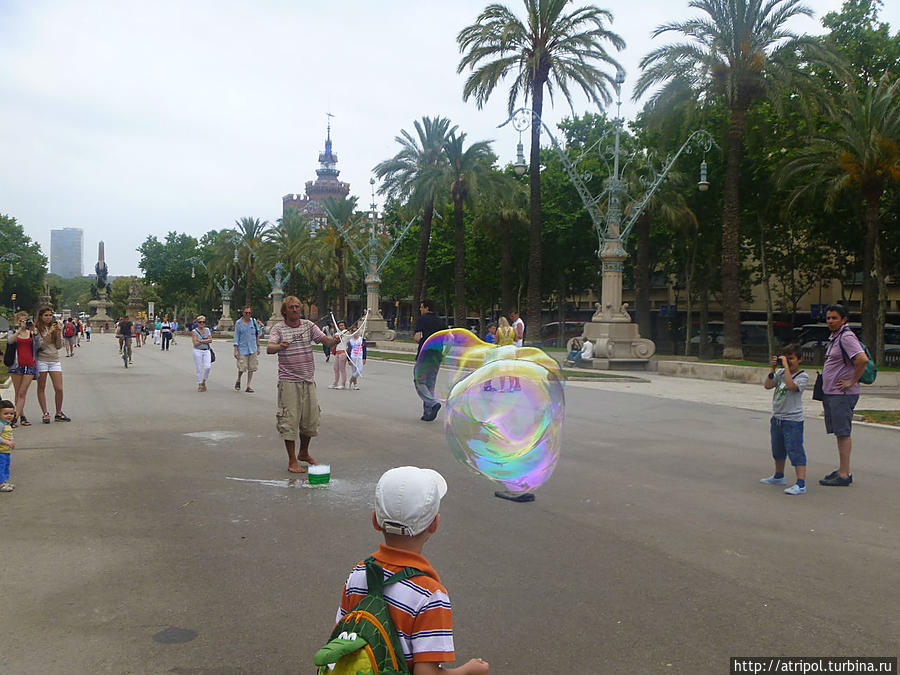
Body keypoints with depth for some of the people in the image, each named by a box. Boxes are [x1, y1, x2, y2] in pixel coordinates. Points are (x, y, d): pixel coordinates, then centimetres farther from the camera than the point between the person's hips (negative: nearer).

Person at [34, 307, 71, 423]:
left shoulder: (55, 327, 11)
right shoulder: (37, 329, -2)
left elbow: (59, 346, 8)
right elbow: (40, 345, -11)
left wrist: (59, 333, -5)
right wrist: (50, 332, -14)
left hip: (54, 360, 3)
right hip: (41, 360, -3)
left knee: (59, 389, -2)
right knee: (41, 388, 3)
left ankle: (59, 413, 12)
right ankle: (45, 413, 12)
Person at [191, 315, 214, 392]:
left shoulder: (207, 330, 9)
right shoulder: (194, 332, -3)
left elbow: (210, 340, -1)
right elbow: (195, 343, -12)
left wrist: (201, 341, -12)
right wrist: (206, 340, -9)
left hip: (206, 351, 3)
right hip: (198, 351, -3)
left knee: (208, 367, -12)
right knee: (199, 369, 0)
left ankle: (204, 381, 12)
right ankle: (199, 384, 11)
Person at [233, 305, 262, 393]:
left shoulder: (254, 321, 5)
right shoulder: (238, 323, -1)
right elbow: (236, 337, 0)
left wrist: (258, 347, 13)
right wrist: (236, 350, -5)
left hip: (253, 349, 3)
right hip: (242, 348, -3)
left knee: (251, 368, 2)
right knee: (242, 367, -6)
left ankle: (248, 386, 12)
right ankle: (238, 381, 23)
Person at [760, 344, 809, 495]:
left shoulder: (803, 376, -9)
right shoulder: (780, 373, 8)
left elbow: (791, 386, -27)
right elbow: (768, 385, -2)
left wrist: (786, 367, -23)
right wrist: (773, 368, -6)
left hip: (793, 420, -7)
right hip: (777, 417, 7)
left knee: (795, 451, -12)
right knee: (778, 450, 22)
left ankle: (801, 484, -13)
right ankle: (779, 476, 40)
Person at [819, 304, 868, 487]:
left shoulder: (847, 337, -16)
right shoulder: (834, 337, 16)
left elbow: (862, 359, -30)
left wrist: (852, 381, -21)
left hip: (843, 394, -10)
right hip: (831, 393, 10)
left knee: (843, 433, -7)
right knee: (839, 433, 14)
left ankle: (844, 475, -4)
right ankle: (843, 470, 23)